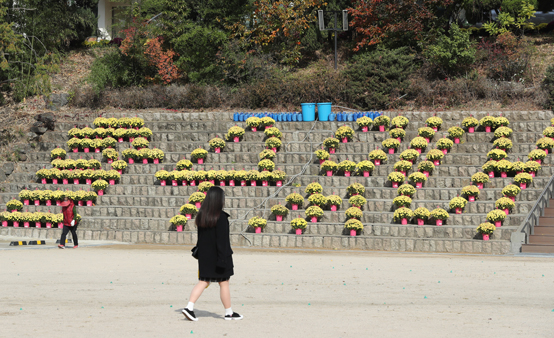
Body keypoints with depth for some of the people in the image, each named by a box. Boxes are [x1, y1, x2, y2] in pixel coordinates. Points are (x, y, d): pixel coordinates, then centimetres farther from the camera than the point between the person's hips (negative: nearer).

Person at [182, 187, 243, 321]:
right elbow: (222, 240, -19)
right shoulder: (221, 217, -18)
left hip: (204, 256, 6)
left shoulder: (201, 215, 4)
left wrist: (199, 253, 16)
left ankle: (189, 307, -3)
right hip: (217, 256, -6)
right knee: (224, 284, 6)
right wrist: (223, 260, -18)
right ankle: (229, 313, 17)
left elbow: (200, 237, 10)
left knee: (203, 282, 10)